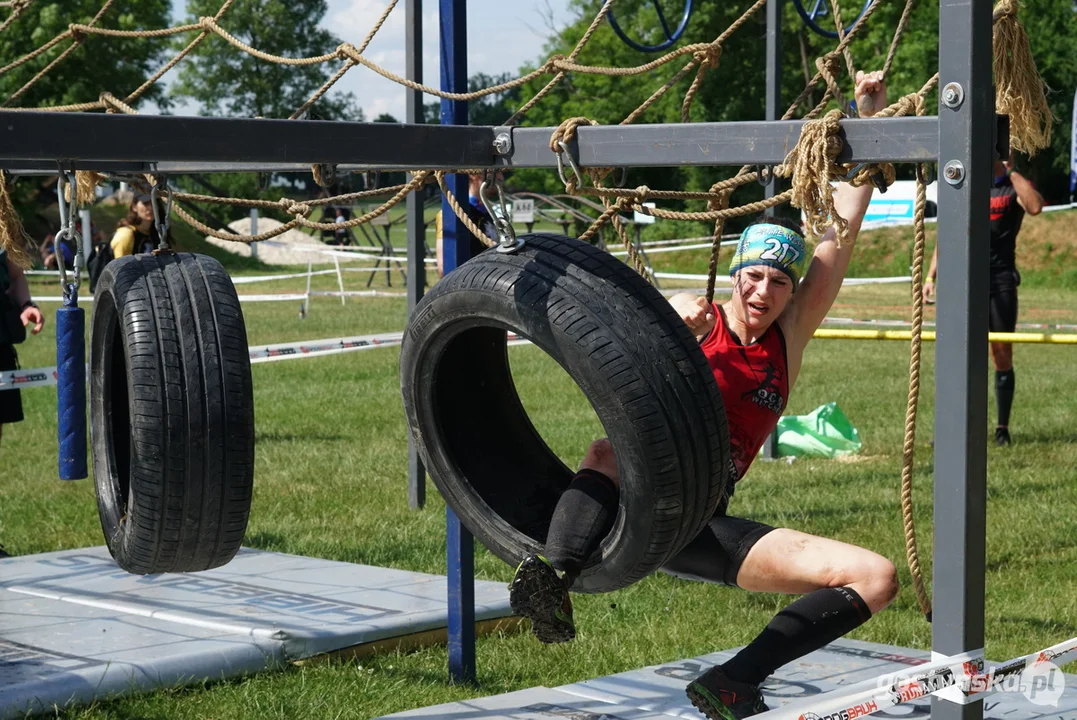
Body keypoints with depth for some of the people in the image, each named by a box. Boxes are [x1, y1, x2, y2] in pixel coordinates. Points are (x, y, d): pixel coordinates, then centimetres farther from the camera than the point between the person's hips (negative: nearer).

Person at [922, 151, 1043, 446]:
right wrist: (931, 276, 6)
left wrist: (1010, 170, -14)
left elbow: (1035, 207, -20)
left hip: (1000, 281, -2)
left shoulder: (1014, 186, 4)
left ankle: (1002, 428, 11)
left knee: (1002, 355, 2)